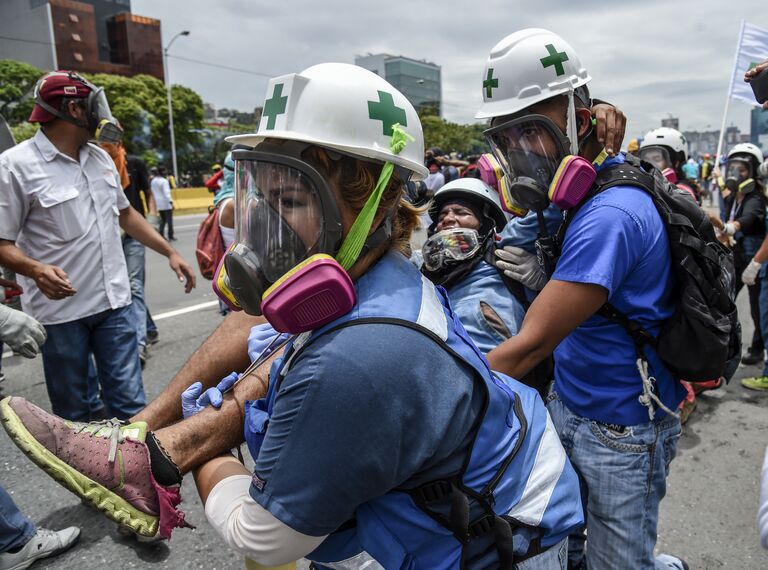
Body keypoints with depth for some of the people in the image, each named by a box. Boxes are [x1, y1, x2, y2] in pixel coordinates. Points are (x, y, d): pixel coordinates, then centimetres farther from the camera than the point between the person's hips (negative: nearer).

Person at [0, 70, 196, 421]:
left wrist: (170, 253, 14)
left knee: (132, 405, 7)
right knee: (72, 413, 11)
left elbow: (125, 213, 21)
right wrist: (35, 269, -29)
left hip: (114, 302, 5)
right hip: (60, 311, -4)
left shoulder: (101, 159, 10)